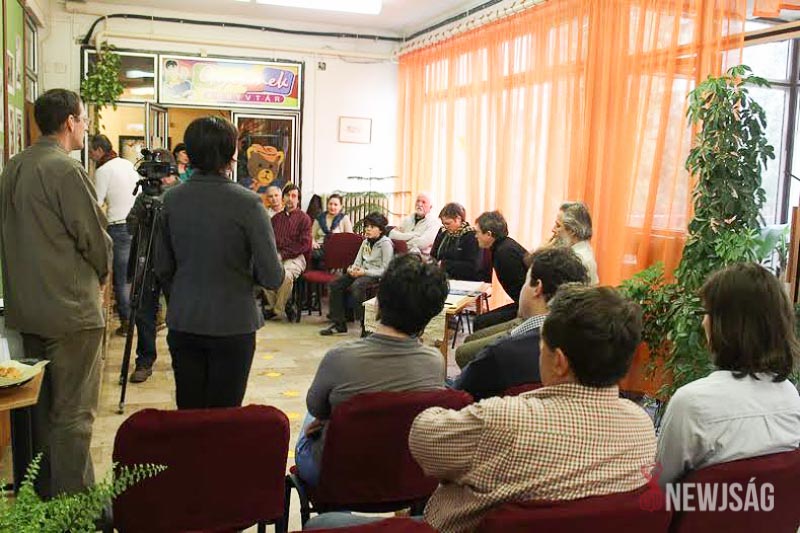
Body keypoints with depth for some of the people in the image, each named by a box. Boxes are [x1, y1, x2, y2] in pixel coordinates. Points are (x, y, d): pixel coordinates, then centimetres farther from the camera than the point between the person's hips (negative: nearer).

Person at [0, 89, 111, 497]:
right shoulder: (66, 170, -17)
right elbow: (95, 238, -13)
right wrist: (100, 274, 5)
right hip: (70, 309, -9)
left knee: (40, 405, 18)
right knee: (72, 413, -1)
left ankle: (42, 494, 30)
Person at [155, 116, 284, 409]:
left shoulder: (172, 199, -2)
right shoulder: (247, 203, -15)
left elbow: (163, 268, 6)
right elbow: (272, 277, -14)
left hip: (182, 324, 4)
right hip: (233, 324, -3)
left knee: (188, 414, 12)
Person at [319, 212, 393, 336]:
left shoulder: (386, 244, -8)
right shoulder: (365, 242, 17)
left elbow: (385, 270, -14)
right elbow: (357, 262, 17)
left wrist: (364, 272, -21)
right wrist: (352, 269, -7)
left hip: (375, 276, -8)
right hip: (362, 273, 8)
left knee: (356, 286, -37)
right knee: (335, 284, -9)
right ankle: (339, 324, -4)